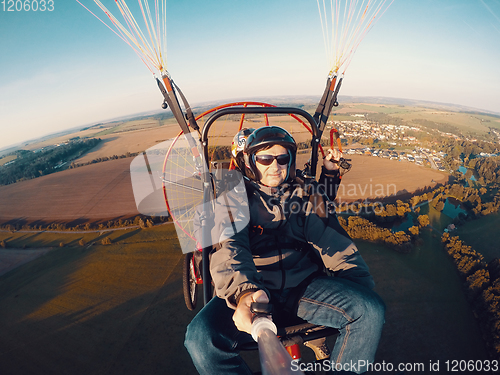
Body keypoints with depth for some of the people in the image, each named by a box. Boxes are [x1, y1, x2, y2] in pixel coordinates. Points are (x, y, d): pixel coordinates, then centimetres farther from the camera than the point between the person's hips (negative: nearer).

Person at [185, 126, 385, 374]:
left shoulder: (304, 193, 13)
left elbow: (331, 238, 14)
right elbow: (229, 247, -16)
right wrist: (244, 292, -33)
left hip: (302, 284, 3)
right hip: (250, 288, -2)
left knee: (371, 310, -18)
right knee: (201, 339, -27)